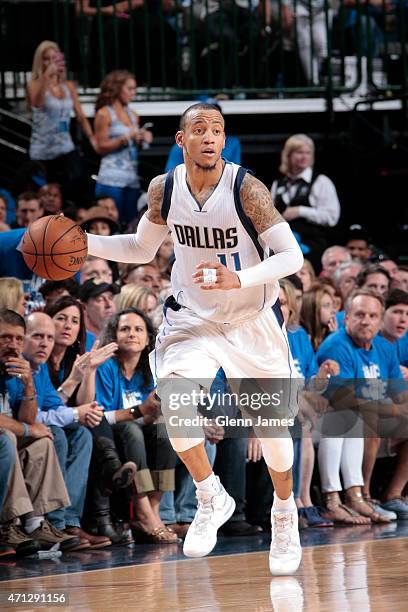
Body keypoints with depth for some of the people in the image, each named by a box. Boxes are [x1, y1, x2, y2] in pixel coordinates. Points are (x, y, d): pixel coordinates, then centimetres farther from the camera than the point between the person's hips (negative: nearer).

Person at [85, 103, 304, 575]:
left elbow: (291, 256, -21)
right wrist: (82, 243, -3)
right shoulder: (164, 190, -7)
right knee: (173, 402, -23)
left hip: (251, 319, -2)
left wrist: (240, 279, -37)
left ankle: (285, 515, 32)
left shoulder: (246, 190, -20)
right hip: (193, 318, 2)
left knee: (271, 425, 4)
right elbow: (143, 249, 10)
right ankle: (211, 499, -1)